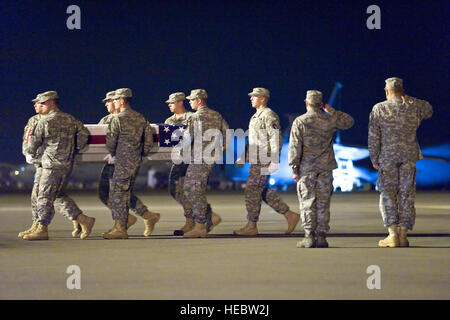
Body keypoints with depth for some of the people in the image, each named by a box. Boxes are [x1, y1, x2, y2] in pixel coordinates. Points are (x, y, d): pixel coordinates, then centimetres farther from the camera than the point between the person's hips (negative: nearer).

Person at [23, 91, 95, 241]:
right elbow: (84, 133, 8)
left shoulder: (45, 122, -8)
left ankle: (42, 229, -2)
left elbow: (34, 141, -1)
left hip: (53, 165, -8)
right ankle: (84, 220, 12)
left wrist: (32, 154, 20)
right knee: (59, 196, 16)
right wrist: (74, 150, 14)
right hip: (67, 164, 8)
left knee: (45, 197, -3)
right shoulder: (70, 119, 12)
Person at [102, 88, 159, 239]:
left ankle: (120, 229, 0)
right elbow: (149, 141, 11)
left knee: (118, 194, -1)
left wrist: (113, 154, 8)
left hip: (123, 162, -8)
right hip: (136, 161, 8)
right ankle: (148, 216, 12)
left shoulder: (118, 119, -11)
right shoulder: (141, 118, 11)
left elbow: (110, 142, -11)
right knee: (126, 193, 17)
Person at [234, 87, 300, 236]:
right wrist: (242, 157, 24)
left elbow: (276, 139, -18)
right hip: (256, 160, 10)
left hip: (264, 161, -10)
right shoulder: (256, 116, 19)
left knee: (252, 190, -7)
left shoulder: (269, 116, -12)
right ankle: (290, 215, 14)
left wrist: (274, 161, -23)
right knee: (263, 191, 11)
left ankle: (251, 226, 0)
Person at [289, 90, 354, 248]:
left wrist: (294, 168, -3)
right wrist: (331, 111, 15)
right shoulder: (329, 120, 3)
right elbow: (349, 121, 19)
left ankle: (309, 237, -3)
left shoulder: (300, 122, -6)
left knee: (307, 203, 1)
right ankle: (321, 237, 7)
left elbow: (295, 147, -8)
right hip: (325, 168, 3)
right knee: (323, 203, 7)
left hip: (306, 169, -3)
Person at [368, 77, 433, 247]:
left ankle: (393, 235, -6)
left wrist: (374, 159, 4)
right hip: (409, 155, 2)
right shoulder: (414, 106, 2)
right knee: (407, 195, 6)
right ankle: (403, 235, 4)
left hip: (387, 157, -2)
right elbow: (429, 111, 26)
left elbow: (373, 137, -4)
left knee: (387, 195, 3)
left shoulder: (379, 109, -3)